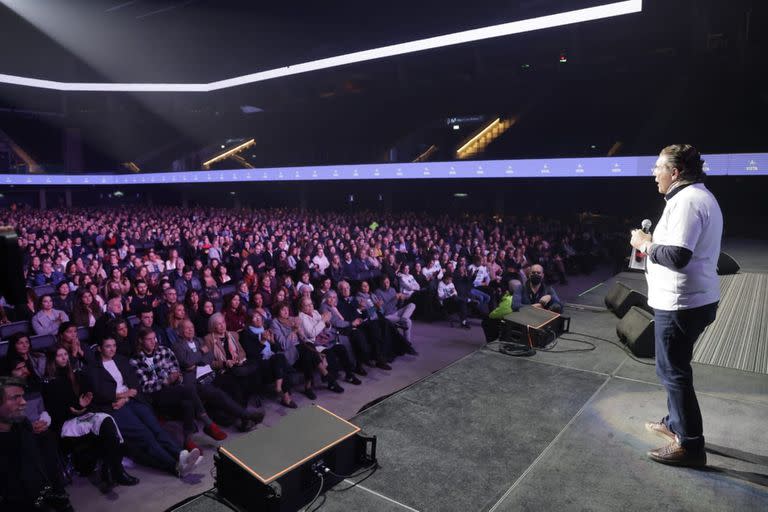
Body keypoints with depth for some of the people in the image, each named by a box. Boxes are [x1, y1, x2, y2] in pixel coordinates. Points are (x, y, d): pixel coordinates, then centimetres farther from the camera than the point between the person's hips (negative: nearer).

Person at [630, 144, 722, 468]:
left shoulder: (686, 200, -20)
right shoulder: (698, 196, 15)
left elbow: (677, 256, -28)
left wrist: (645, 245, -14)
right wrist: (653, 243, 9)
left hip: (681, 303, -11)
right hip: (693, 298, 11)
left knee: (672, 371, 0)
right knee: (674, 367, 22)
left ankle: (690, 444, 11)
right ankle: (676, 423, 37)